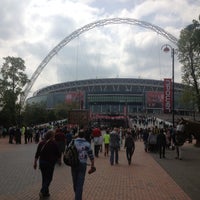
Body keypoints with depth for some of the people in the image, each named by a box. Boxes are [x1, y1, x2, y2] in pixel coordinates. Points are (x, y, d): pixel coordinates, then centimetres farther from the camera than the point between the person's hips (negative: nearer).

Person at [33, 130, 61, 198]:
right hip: (50, 163, -5)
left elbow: (37, 154, 4)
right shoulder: (53, 143, -11)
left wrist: (35, 162, 10)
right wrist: (56, 158, 15)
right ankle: (42, 191, -9)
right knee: (49, 178, 5)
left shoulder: (41, 143, 3)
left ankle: (45, 192, 25)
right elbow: (58, 154, -6)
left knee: (44, 177, 17)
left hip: (41, 162, 5)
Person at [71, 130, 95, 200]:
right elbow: (91, 156, -5)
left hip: (74, 165, 3)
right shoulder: (87, 144, -6)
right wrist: (92, 166, 5)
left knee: (75, 182, 21)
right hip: (82, 165, -2)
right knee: (80, 184, 2)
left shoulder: (72, 143, -2)